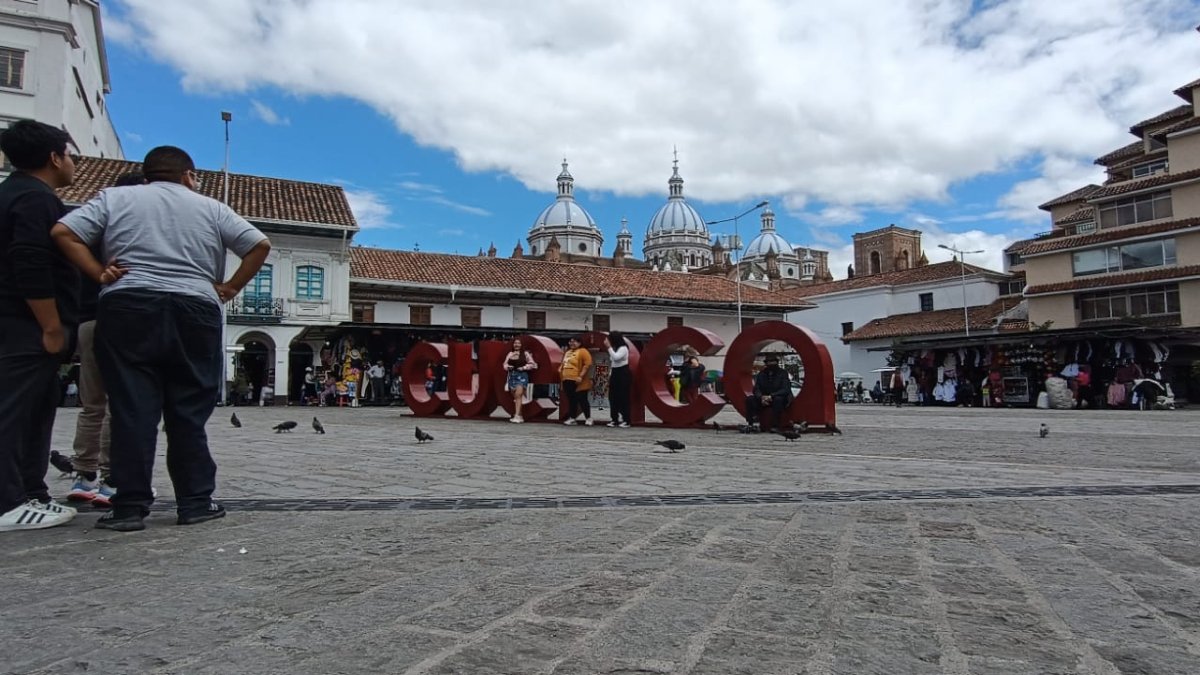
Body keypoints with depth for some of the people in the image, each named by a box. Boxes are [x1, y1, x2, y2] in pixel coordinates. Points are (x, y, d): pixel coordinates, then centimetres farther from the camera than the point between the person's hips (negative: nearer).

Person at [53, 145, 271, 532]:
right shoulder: (211, 208, 14)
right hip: (195, 313, 0)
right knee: (189, 414, 5)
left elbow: (63, 232, 4)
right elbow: (260, 245, 6)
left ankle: (130, 507, 1)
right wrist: (231, 287, 7)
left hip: (128, 309, 0)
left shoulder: (115, 198, 15)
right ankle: (195, 503, 7)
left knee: (132, 411, 0)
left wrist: (98, 274, 6)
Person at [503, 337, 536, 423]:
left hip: (522, 375, -5)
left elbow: (532, 364, 1)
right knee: (515, 396, 9)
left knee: (518, 395, -18)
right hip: (512, 375, 5)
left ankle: (517, 416, -23)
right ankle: (519, 416, 19)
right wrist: (508, 367, -5)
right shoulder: (510, 354, 11)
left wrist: (524, 368, -11)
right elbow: (505, 364, 16)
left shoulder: (525, 354, 0)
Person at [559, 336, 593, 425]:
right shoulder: (567, 352, 19)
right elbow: (563, 364, 30)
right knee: (571, 400, 11)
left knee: (582, 400, -3)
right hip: (567, 380, 8)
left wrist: (581, 376, -21)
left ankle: (588, 418, 6)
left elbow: (588, 364, -16)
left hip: (577, 381, -8)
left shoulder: (583, 351, -8)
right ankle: (572, 418, 16)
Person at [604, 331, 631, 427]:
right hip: (615, 374, 9)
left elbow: (616, 357, -28)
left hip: (623, 374, -8)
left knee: (624, 397, -7)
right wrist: (610, 375, 14)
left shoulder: (623, 348, -11)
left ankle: (626, 420, -4)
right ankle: (615, 419, 12)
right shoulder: (614, 349, 14)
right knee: (613, 397, 6)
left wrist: (609, 347, -22)